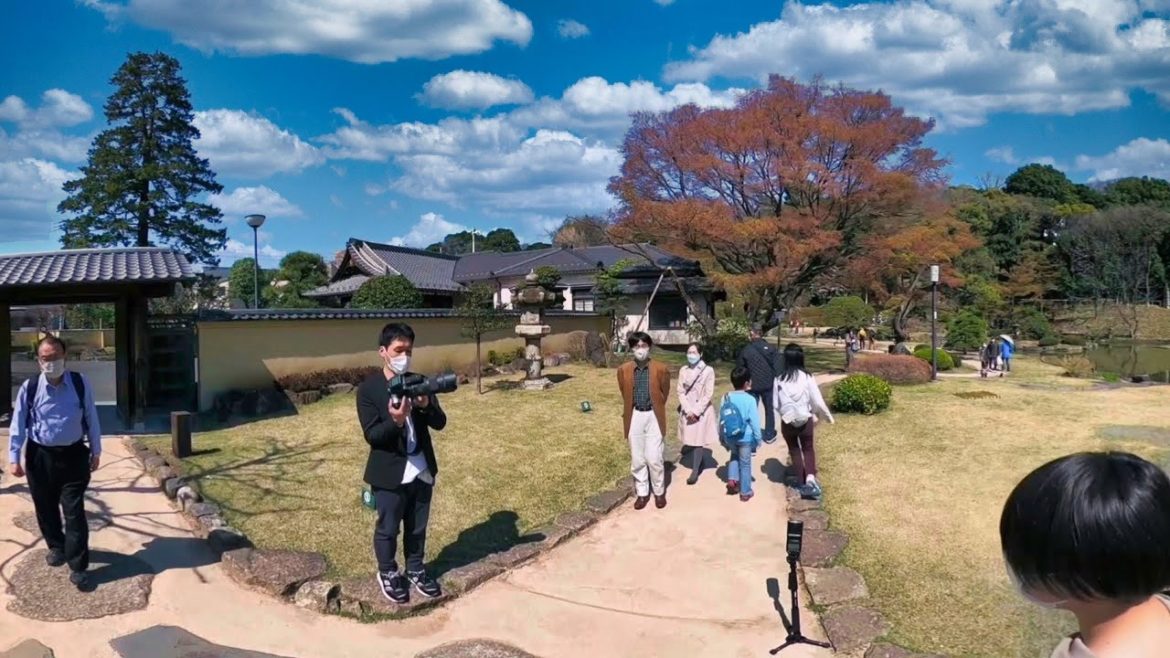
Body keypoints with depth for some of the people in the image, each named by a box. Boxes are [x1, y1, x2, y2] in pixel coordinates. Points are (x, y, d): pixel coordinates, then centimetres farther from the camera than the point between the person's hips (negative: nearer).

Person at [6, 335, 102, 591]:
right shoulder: (29, 388, -6)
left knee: (74, 511, -2)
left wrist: (95, 451, 5)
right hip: (40, 456, 2)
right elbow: (18, 424, -2)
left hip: (73, 455, -1)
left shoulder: (81, 383, -6)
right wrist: (14, 458, -6)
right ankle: (56, 547, 42)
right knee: (45, 508, 16)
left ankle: (78, 567, 3)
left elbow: (91, 418, 1)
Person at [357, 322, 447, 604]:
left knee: (418, 527, 19)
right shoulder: (368, 389, -12)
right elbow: (371, 435, -16)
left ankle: (415, 570, 38)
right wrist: (395, 421, -34)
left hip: (422, 471, 4)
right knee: (387, 529, 13)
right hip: (389, 475, -4)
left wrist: (425, 406, -23)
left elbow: (440, 423, -2)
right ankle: (387, 574, 35)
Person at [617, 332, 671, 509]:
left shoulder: (661, 369, -7)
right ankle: (642, 493, 22)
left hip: (653, 417, -2)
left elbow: (665, 393, 6)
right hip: (634, 417, 2)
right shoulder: (623, 370, -2)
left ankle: (659, 492, 19)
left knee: (654, 458, 0)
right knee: (637, 459, 8)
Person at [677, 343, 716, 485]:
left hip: (702, 411, -4)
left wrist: (696, 411, -14)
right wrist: (688, 410, -11)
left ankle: (695, 471, 1)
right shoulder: (683, 370, 1)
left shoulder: (708, 370, -10)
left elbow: (709, 394, -11)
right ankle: (701, 463, 30)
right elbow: (681, 392, 0)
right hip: (687, 411, 4)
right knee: (690, 439, 11)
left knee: (698, 440, -3)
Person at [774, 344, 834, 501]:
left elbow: (776, 404, -3)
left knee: (794, 450, 19)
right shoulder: (807, 377, -13)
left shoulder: (779, 379, -10)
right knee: (808, 449, 18)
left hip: (787, 422, 1)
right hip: (805, 421, 0)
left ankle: (802, 482, 21)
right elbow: (818, 401, -8)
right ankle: (810, 477, -4)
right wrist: (828, 416, 8)